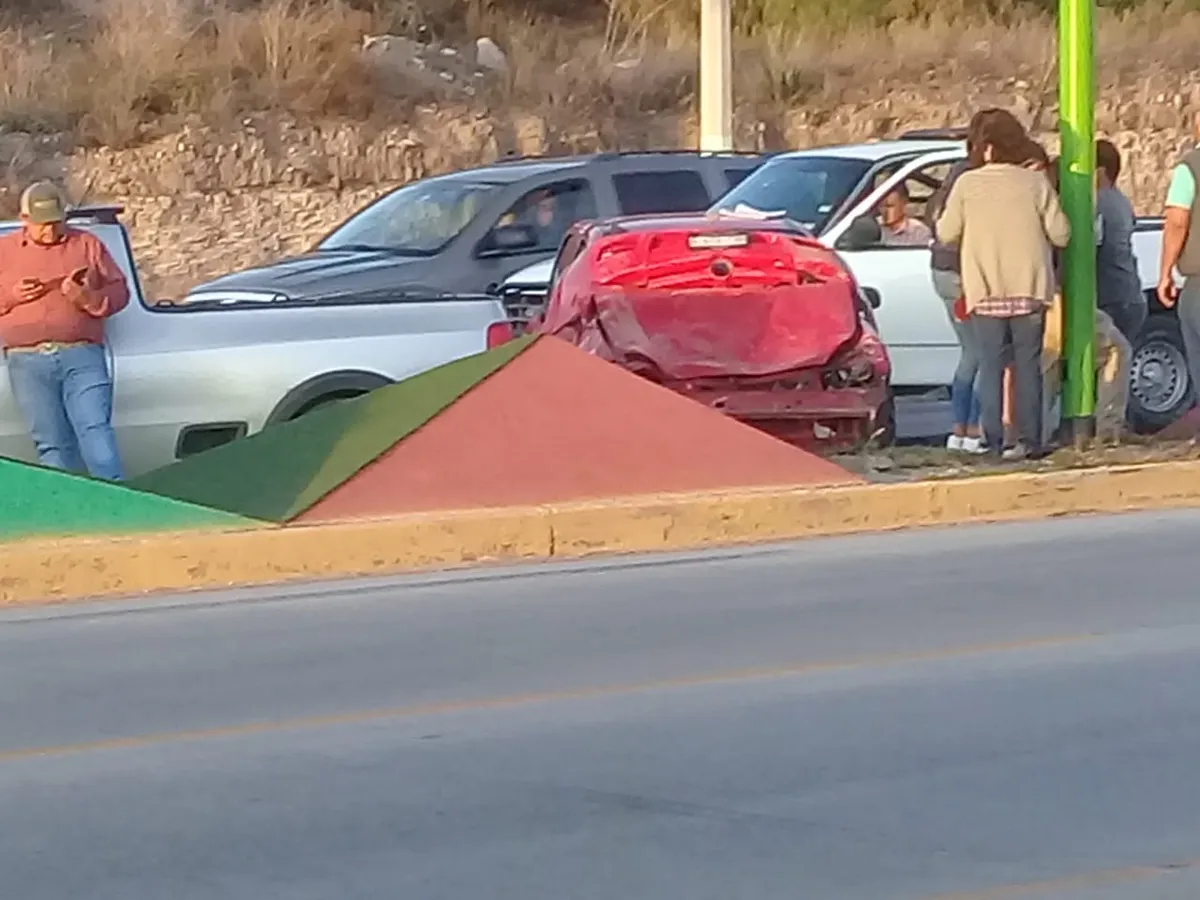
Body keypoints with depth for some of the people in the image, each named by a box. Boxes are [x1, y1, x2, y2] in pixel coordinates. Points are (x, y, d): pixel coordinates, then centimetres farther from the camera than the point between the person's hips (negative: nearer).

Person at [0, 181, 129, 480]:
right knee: (52, 444, 0)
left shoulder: (87, 244, 13)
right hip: (28, 362, 1)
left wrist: (90, 298, -9)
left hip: (82, 356, -1)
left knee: (96, 430, -15)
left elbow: (119, 290, 11)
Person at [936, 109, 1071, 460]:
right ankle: (1029, 440, 2)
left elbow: (946, 234, 1)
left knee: (991, 366, 5)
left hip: (985, 291, 0)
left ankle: (993, 441, 1)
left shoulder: (967, 184, -4)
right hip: (1030, 288, 0)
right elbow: (1060, 234, -2)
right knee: (1028, 365, 6)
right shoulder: (1036, 183, -4)